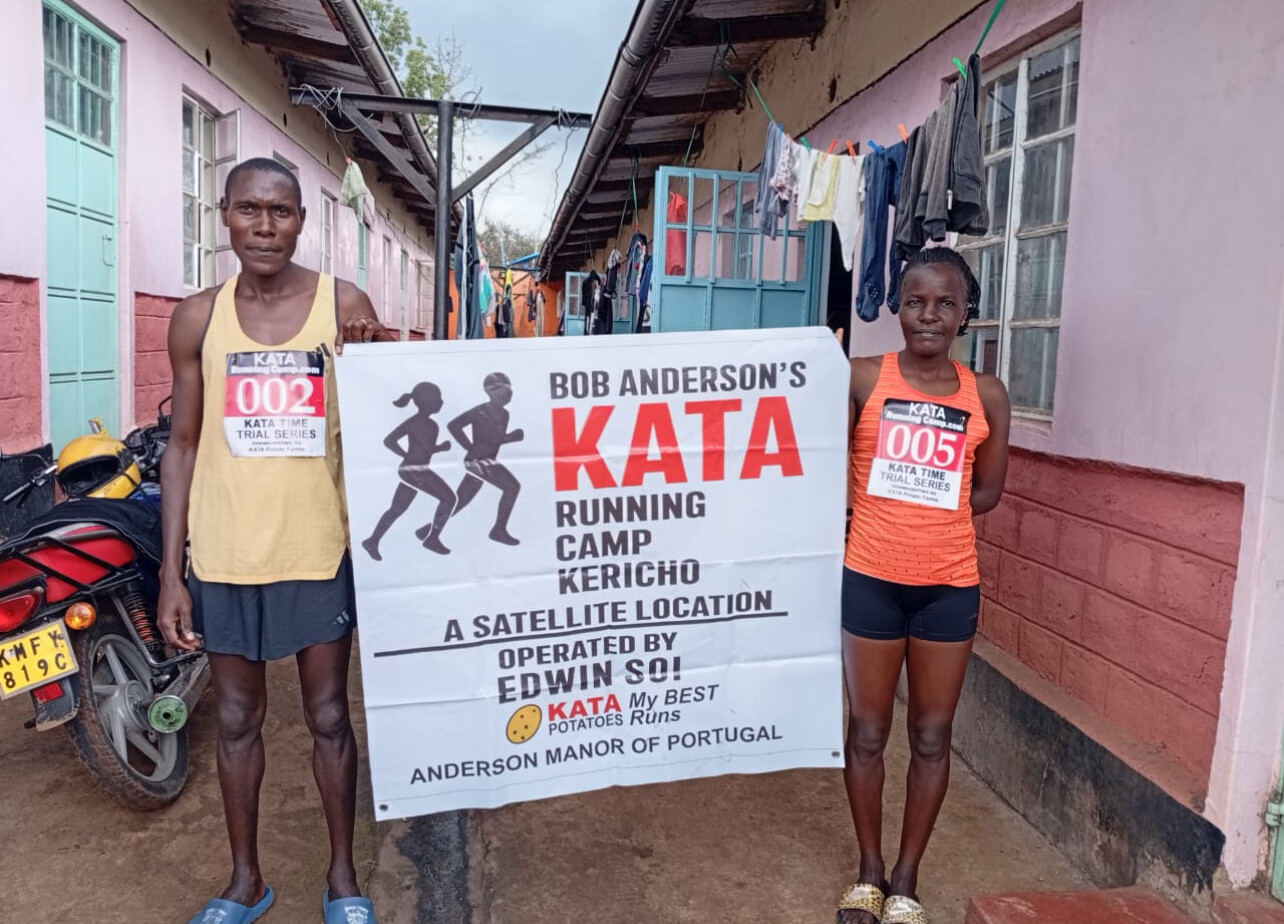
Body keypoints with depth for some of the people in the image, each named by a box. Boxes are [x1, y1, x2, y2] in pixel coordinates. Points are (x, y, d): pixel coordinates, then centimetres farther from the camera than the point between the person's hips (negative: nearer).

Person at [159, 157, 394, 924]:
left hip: (319, 551, -2)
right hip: (223, 555, 2)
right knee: (237, 720, 15)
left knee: (329, 716, 11)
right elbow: (183, 446, 4)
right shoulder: (199, 317, 2)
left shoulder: (343, 304, -3)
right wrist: (171, 572, 1)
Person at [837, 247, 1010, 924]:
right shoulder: (862, 379, -6)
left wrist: (921, 514, 1)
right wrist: (880, 519, -6)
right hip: (870, 581, -2)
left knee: (932, 736, 11)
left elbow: (986, 492, 8)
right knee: (868, 731, 11)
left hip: (949, 587, 2)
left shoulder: (986, 396, 1)